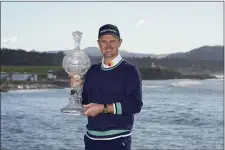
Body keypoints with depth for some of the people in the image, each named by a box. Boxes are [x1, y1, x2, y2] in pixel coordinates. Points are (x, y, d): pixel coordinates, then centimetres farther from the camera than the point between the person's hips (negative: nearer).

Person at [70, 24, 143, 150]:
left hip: (118, 139, -5)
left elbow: (135, 105, -15)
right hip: (92, 138, 6)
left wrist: (103, 108, -17)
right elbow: (86, 102, 16)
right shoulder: (92, 71, 12)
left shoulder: (130, 70, -6)